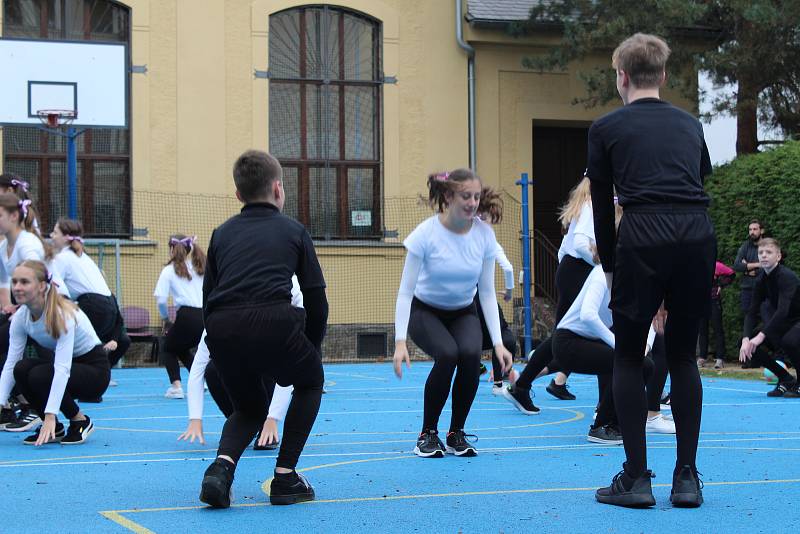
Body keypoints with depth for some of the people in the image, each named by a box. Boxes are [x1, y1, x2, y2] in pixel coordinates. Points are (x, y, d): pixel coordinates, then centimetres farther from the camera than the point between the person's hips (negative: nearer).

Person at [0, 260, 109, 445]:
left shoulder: (62, 314, -29)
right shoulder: (20, 317, -10)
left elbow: (62, 369, -36)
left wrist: (50, 416, -43)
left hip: (95, 369, -6)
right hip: (64, 366, 6)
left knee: (40, 376, -30)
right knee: (21, 369, -21)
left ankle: (81, 422, -7)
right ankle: (53, 429, -3)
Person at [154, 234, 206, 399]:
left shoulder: (169, 270, 7)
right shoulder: (200, 268, 20)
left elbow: (161, 299, -2)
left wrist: (165, 319, 13)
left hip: (187, 316, -4)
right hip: (206, 316, 5)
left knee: (169, 348, 22)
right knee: (181, 348, 30)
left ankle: (176, 386, 0)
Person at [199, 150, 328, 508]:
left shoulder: (222, 233, 25)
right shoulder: (293, 231, 18)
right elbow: (316, 300, 15)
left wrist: (224, 346, 32)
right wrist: (312, 349, 29)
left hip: (222, 330, 3)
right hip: (274, 323, -3)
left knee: (249, 408, 28)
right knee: (310, 383, 29)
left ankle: (222, 465, -3)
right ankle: (285, 478, 18)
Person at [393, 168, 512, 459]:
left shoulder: (484, 234, -15)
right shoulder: (426, 233, -24)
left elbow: (487, 293, -8)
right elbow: (406, 290, -21)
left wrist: (498, 342, -15)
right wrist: (400, 342, -30)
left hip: (463, 312, 3)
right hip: (425, 311, -3)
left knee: (470, 354, -28)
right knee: (447, 355, -31)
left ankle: (456, 434, -5)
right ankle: (428, 433, -9)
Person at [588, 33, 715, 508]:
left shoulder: (606, 129, 11)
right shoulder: (690, 124, 21)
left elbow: (603, 206, 13)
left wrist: (609, 267, 22)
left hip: (644, 238, -3)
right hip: (699, 237, 3)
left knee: (628, 357, 9)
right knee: (684, 356, 14)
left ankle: (636, 478, 7)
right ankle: (687, 478, 12)